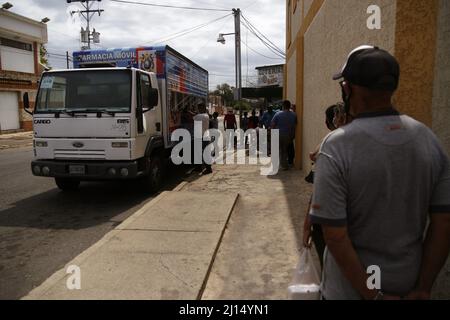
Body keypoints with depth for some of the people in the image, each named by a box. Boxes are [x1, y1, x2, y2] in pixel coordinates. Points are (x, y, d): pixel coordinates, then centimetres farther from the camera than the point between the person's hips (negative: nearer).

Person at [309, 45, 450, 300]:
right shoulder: (429, 139, -8)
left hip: (351, 288, -4)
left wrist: (372, 295, -11)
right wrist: (423, 289, 1)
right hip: (409, 286, 4)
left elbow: (335, 236, -23)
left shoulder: (336, 147, -23)